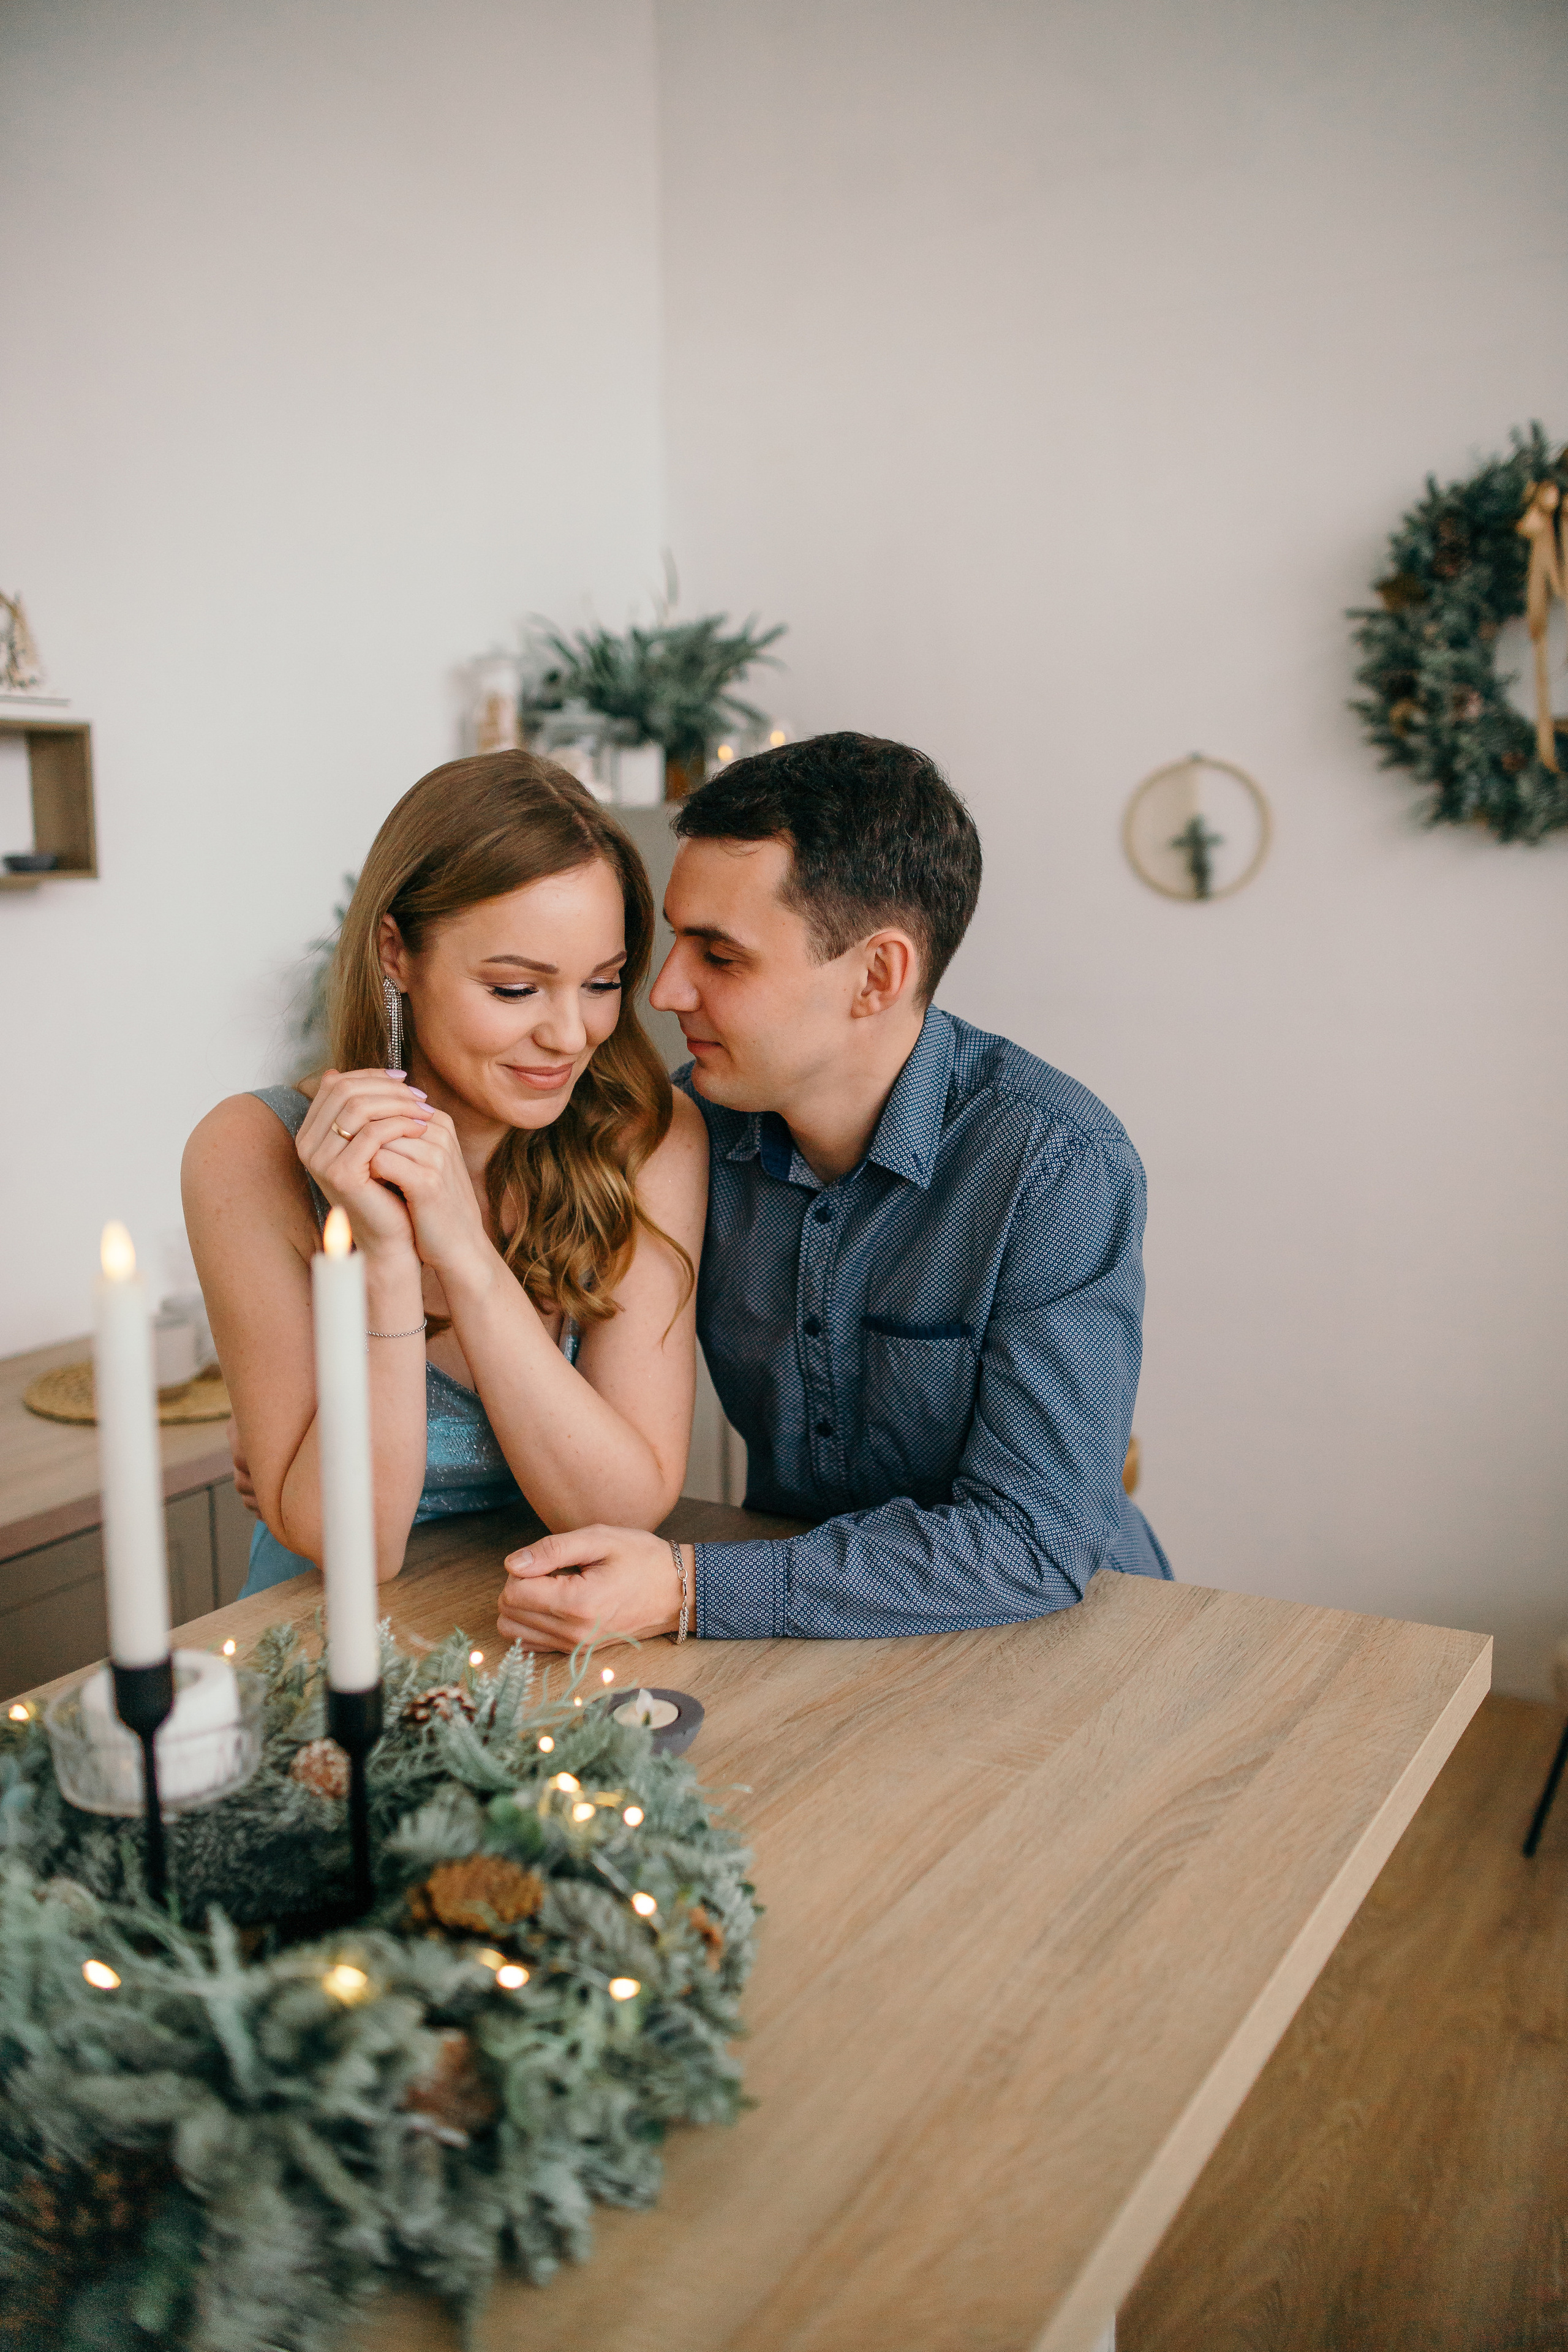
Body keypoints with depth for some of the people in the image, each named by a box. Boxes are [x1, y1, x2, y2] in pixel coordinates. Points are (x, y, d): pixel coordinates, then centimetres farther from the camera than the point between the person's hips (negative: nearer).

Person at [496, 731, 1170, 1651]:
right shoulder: (693, 1126, -6)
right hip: (796, 1616, 3)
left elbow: (1032, 1544, -25)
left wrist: (690, 1590, -30)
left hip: (1047, 1636, -2)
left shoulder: (1059, 1166, -21)